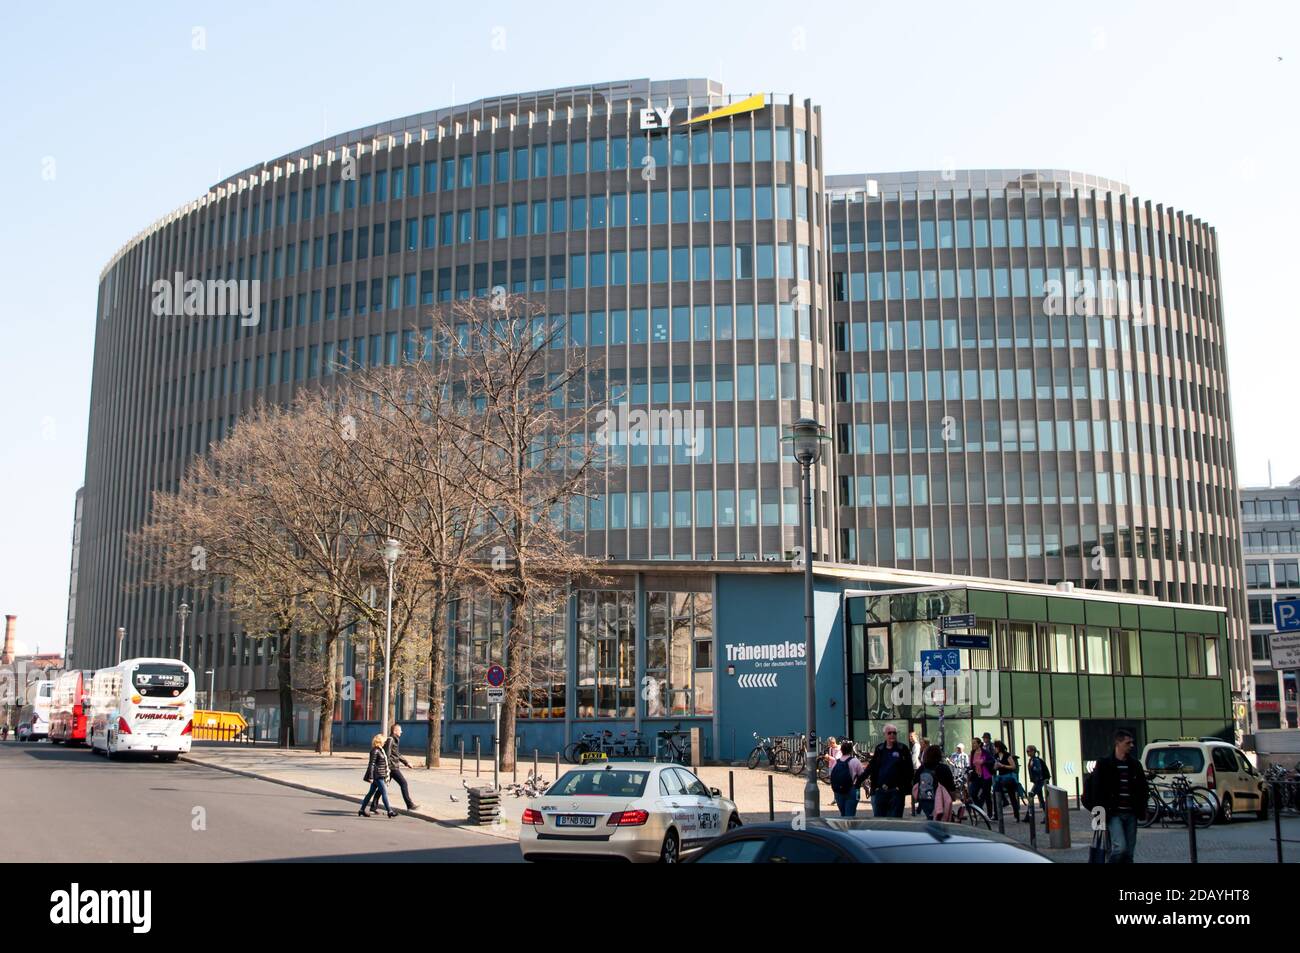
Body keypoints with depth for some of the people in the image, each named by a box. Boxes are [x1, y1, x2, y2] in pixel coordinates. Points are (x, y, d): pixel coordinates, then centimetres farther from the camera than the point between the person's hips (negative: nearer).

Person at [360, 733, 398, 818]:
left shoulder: (380, 750, 15)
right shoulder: (375, 751, -15)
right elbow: (371, 764, -18)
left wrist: (386, 776, 25)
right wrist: (371, 777, -20)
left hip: (380, 775, 10)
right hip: (377, 776, -10)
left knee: (371, 792, 13)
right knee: (384, 792, -7)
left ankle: (362, 810, 19)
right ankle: (389, 811, -5)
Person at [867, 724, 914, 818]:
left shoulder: (902, 750, 1)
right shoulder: (879, 749, 10)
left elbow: (908, 769, -2)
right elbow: (872, 767, 12)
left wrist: (907, 787, -10)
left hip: (896, 790, -3)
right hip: (879, 791, 3)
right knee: (878, 817, 7)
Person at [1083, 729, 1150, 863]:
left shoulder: (1135, 764, 10)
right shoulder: (1104, 764, -4)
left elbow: (1143, 788, 18)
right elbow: (1096, 789, -6)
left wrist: (1142, 810, 11)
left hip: (1131, 814, 5)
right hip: (1113, 813, -5)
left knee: (1129, 852, 5)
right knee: (1120, 847, -19)